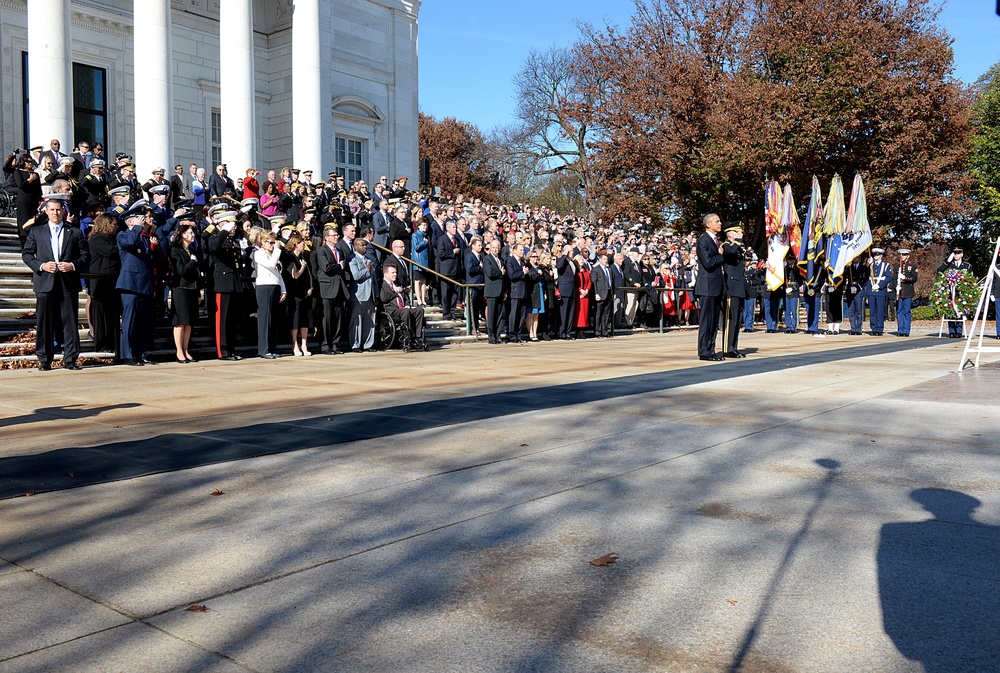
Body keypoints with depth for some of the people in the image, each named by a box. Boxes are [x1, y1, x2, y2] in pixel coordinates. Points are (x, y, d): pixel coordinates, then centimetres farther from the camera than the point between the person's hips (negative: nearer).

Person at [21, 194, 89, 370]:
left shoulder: (75, 232, 11)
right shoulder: (35, 232, 12)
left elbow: (85, 255, 8)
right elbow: (26, 254, 9)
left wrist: (73, 265, -9)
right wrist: (41, 265, -7)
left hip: (69, 283, 0)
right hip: (45, 283, 0)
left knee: (70, 321, 1)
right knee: (44, 323, 1)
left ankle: (70, 359, 6)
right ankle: (44, 360, 9)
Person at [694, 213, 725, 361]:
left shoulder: (717, 240, 18)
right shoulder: (703, 240, -10)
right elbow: (708, 263, -20)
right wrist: (720, 255, -7)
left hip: (716, 286, 9)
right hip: (707, 285, -9)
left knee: (714, 320, 10)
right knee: (706, 319, -6)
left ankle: (711, 350, 15)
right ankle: (704, 352, -2)